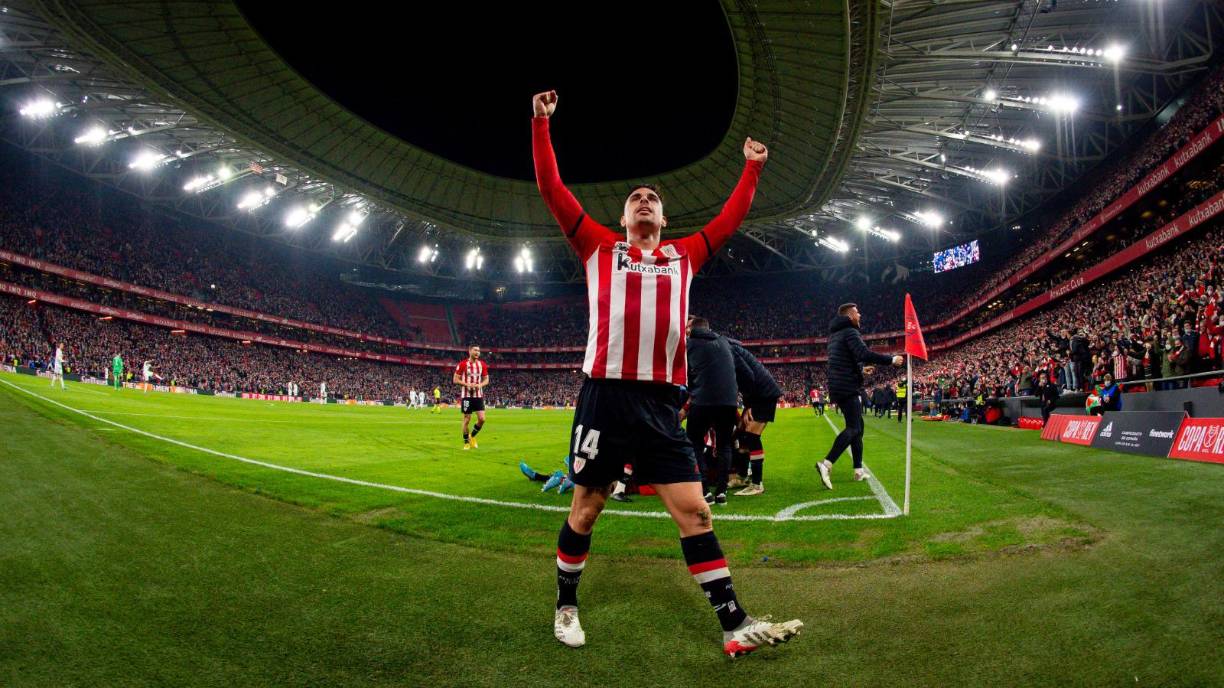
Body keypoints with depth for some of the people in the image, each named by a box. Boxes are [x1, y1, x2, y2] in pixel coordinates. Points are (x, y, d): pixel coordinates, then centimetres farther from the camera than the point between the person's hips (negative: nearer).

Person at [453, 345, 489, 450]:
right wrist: (467, 384, -18)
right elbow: (456, 380, -4)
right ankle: (466, 442, 17)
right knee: (467, 419, 1)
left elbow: (486, 379, 12)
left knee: (482, 419, -6)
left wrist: (480, 385, -9)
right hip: (466, 395, -3)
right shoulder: (462, 364, -6)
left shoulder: (482, 365, 6)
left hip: (479, 395, 3)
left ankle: (472, 436, 19)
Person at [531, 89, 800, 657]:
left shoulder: (684, 255, 19)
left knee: (694, 510, 2)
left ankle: (735, 625, 8)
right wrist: (541, 124, 10)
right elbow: (551, 190, 10)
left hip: (662, 402, 2)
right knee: (585, 509, 8)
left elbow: (731, 217, 30)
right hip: (605, 395, -2)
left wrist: (752, 168, 33)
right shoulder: (599, 247, 12)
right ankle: (565, 605, 28)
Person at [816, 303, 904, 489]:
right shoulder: (850, 332, -10)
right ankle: (827, 464, -27)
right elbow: (864, 354, -25)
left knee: (857, 426, 15)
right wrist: (891, 359, -18)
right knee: (853, 428, -13)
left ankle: (859, 470, 15)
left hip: (837, 387, 10)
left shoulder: (835, 334, 20)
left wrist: (861, 370, 30)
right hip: (848, 388, -10)